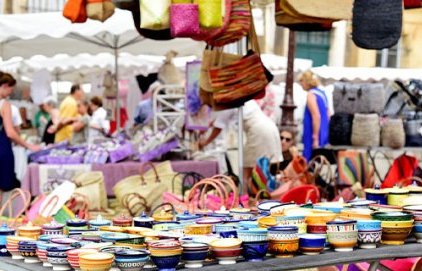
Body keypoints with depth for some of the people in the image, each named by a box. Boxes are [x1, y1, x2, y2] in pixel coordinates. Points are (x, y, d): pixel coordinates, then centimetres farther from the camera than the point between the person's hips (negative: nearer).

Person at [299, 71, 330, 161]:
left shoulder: (311, 95, -12)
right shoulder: (321, 93, 14)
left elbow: (316, 117, -20)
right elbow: (327, 116, 17)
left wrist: (315, 138, -20)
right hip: (324, 136, 9)